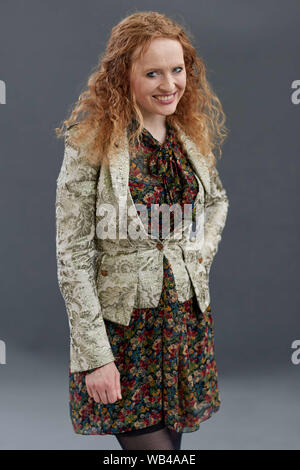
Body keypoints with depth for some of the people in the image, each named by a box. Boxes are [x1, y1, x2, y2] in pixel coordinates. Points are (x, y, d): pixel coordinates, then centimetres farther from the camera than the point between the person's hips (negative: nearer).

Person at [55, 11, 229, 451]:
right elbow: (73, 257, -14)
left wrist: (204, 250, 7)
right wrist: (95, 355, -16)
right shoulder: (91, 144, -12)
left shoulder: (193, 137, 5)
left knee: (172, 436, 16)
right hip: (123, 324, -5)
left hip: (187, 317, 5)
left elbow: (217, 198, 25)